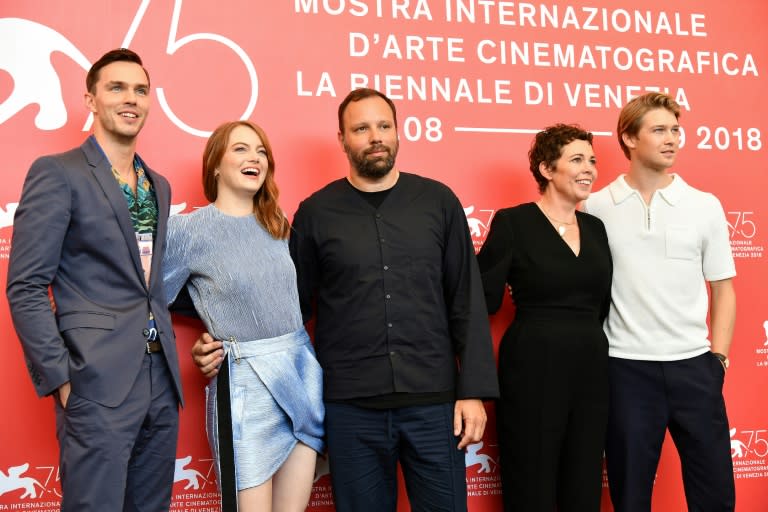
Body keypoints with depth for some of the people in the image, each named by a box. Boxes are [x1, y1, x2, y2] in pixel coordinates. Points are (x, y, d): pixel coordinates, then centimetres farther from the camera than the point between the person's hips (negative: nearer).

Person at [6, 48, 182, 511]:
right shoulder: (57, 173, -5)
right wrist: (60, 379, -13)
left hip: (161, 383, 7)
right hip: (99, 384, -6)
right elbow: (26, 288, -9)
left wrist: (169, 353, 10)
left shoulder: (159, 185, 15)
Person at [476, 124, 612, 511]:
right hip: (532, 367, -6)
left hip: (591, 368, 6)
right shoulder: (512, 222, -7)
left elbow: (603, 304, 16)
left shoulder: (595, 228, 11)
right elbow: (485, 302, -9)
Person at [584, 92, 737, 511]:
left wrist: (718, 357, 2)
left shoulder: (705, 206, 3)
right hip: (625, 367, -1)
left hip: (693, 365, 2)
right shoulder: (596, 208, 0)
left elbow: (723, 289, 8)